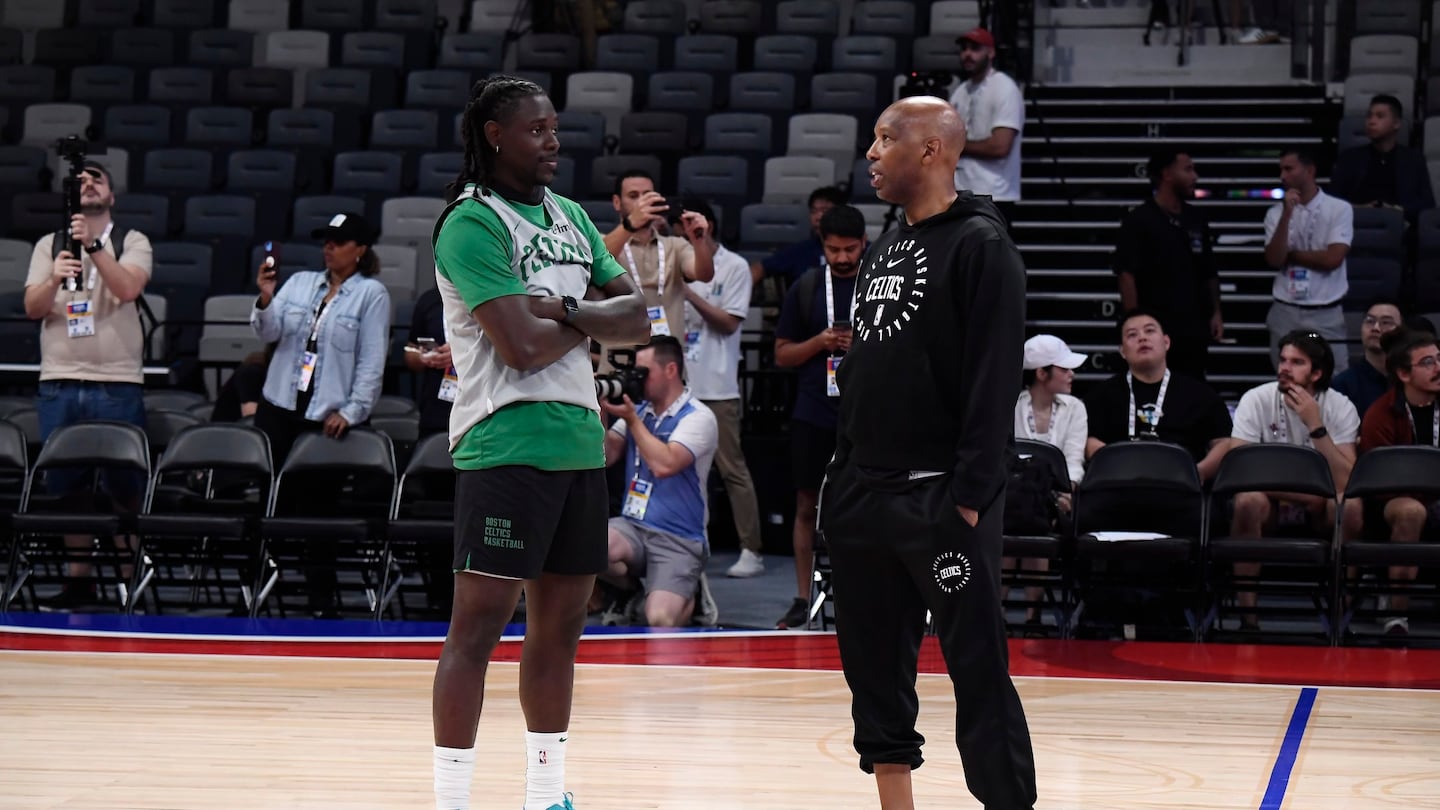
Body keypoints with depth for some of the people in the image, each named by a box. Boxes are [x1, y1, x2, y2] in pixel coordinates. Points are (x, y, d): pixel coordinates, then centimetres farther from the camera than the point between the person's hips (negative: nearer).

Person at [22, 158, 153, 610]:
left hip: (118, 383, -2)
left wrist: (93, 245, -25)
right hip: (60, 382, 3)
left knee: (125, 488, -3)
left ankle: (128, 581, 2)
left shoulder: (132, 243, 6)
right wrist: (55, 277, -19)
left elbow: (128, 288, -14)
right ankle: (78, 580, 13)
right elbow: (32, 308, 1)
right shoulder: (49, 246, 12)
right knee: (68, 487, 5)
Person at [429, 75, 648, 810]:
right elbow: (523, 345, -19)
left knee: (560, 624, 12)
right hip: (507, 443, -8)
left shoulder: (569, 216, 16)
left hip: (578, 440, 8)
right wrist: (591, 320, 0)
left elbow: (637, 320, 10)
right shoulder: (472, 224, -10)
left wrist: (564, 309, -9)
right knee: (479, 625, -8)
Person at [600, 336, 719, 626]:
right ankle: (631, 591, 3)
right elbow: (605, 456, 9)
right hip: (632, 526, 5)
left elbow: (664, 464, -22)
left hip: (678, 540, -5)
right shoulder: (637, 409, 12)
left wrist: (631, 420, -15)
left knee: (660, 621, -24)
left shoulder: (698, 417, -8)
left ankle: (691, 596, 14)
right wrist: (598, 414, -3)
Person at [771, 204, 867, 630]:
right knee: (807, 505, 5)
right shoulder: (805, 288, 6)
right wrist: (819, 343, -9)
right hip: (813, 416, 2)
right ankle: (802, 600, 11)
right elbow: (782, 354, 8)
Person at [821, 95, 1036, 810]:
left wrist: (969, 496, -20)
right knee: (875, 671, 11)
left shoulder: (979, 245, -8)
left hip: (939, 498, -8)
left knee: (978, 671, -8)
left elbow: (994, 380, -15)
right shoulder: (881, 253, 17)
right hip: (865, 496, 8)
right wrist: (841, 477, 15)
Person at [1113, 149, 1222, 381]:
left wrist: (1215, 313, 9)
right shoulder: (1138, 221, -6)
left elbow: (1209, 273, 19)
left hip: (1194, 329, 6)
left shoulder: (1196, 219, 13)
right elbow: (1126, 275, -11)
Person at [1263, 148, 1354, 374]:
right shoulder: (1276, 213, 5)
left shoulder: (1340, 209, -3)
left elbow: (1332, 259, -13)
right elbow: (1274, 260, -7)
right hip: (1285, 313, 3)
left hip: (1326, 314, -3)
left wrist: (1290, 255, -3)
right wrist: (1287, 214, -13)